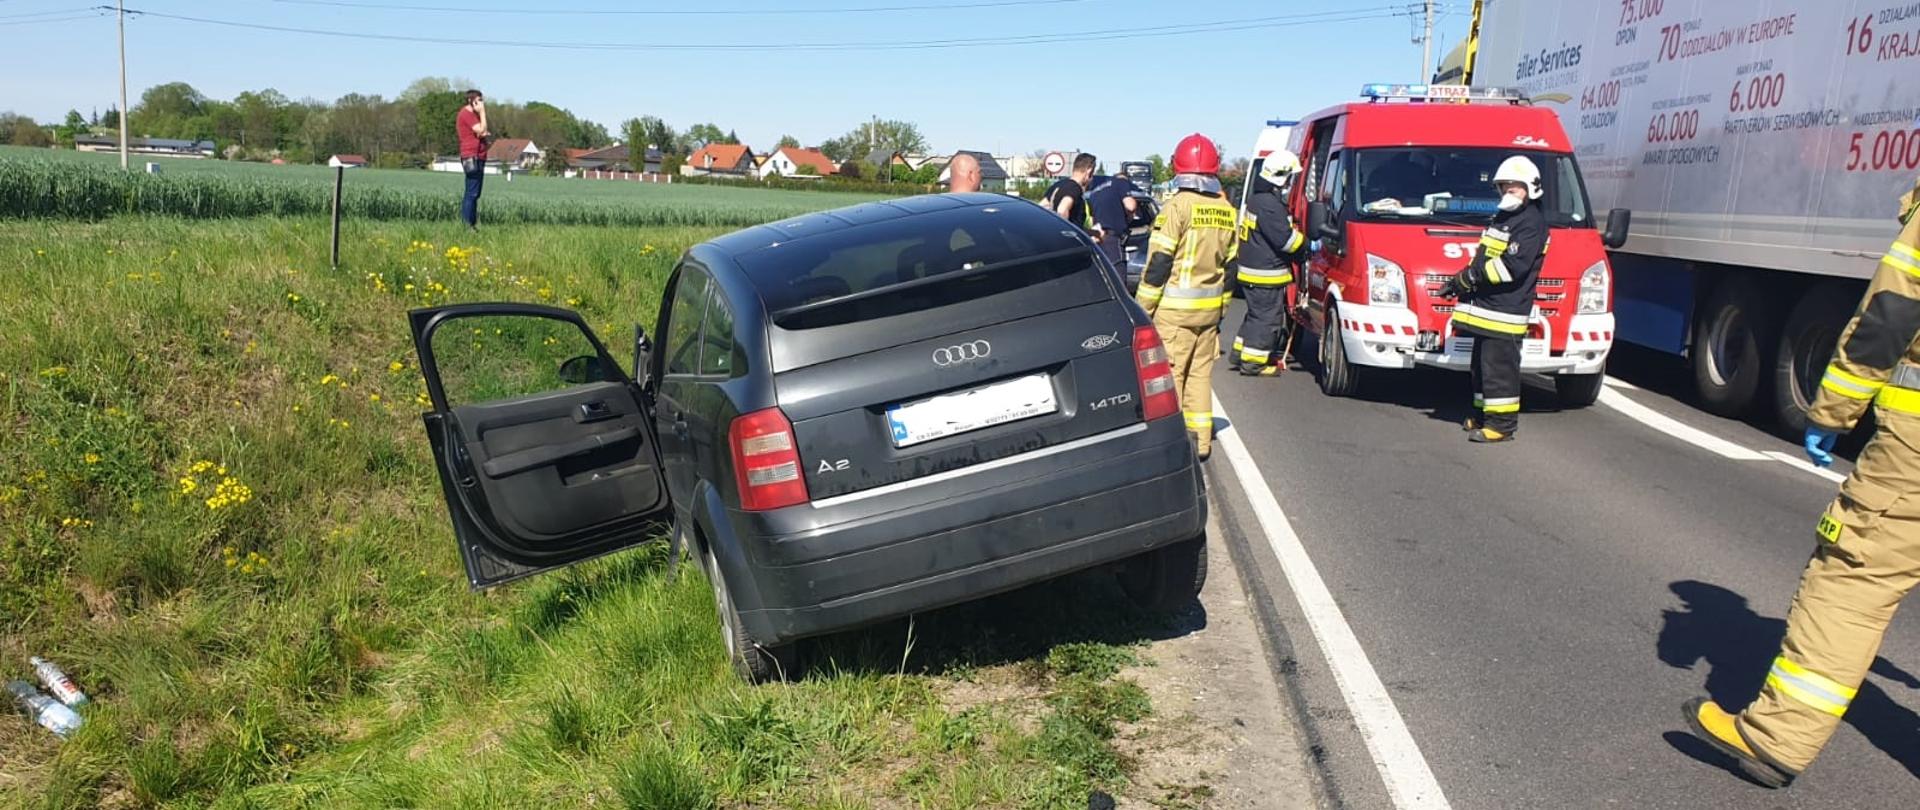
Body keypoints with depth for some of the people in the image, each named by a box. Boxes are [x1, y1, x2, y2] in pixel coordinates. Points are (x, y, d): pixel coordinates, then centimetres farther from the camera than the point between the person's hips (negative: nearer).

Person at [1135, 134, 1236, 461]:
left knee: (1169, 374, 0)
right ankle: (1200, 441, 19)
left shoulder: (1178, 206, -13)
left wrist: (1142, 308, -8)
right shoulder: (1226, 210, 8)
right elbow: (1228, 265, 13)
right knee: (1200, 373, 14)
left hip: (1174, 310, -6)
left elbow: (1159, 264, -14)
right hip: (1209, 309, 7)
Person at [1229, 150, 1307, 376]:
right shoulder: (1270, 204, -21)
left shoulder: (1257, 198, 14)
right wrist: (1307, 244, -7)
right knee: (1266, 318, -1)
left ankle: (1240, 352, 28)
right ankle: (1254, 362, 4)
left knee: (1256, 314, 21)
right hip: (1265, 274, -10)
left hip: (1250, 270, 10)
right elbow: (1285, 239, -23)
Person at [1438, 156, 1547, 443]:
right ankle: (1483, 414, 26)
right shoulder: (1502, 218, 21)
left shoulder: (1532, 222, -11)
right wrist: (1461, 281, 13)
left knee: (1499, 368, -9)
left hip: (1505, 311, -10)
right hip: (1485, 306, 10)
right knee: (1481, 364, 16)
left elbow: (1513, 265, -22)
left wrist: (1469, 277, -18)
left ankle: (1502, 423, -5)